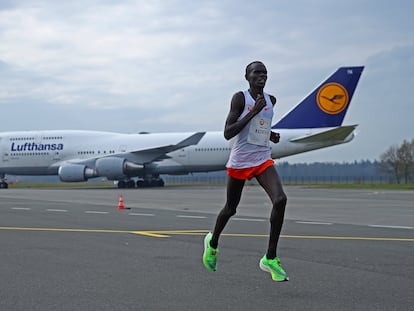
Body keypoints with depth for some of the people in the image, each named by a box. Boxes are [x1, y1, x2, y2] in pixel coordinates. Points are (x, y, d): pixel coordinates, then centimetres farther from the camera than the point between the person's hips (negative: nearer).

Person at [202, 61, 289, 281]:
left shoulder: (270, 100, 10)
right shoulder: (240, 98, -8)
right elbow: (227, 133, -16)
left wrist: (270, 135, 10)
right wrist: (253, 112, -21)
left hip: (263, 160, 4)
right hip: (240, 161, -4)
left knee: (280, 199, -21)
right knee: (230, 209, 12)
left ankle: (270, 258, -14)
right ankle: (213, 242, 44)